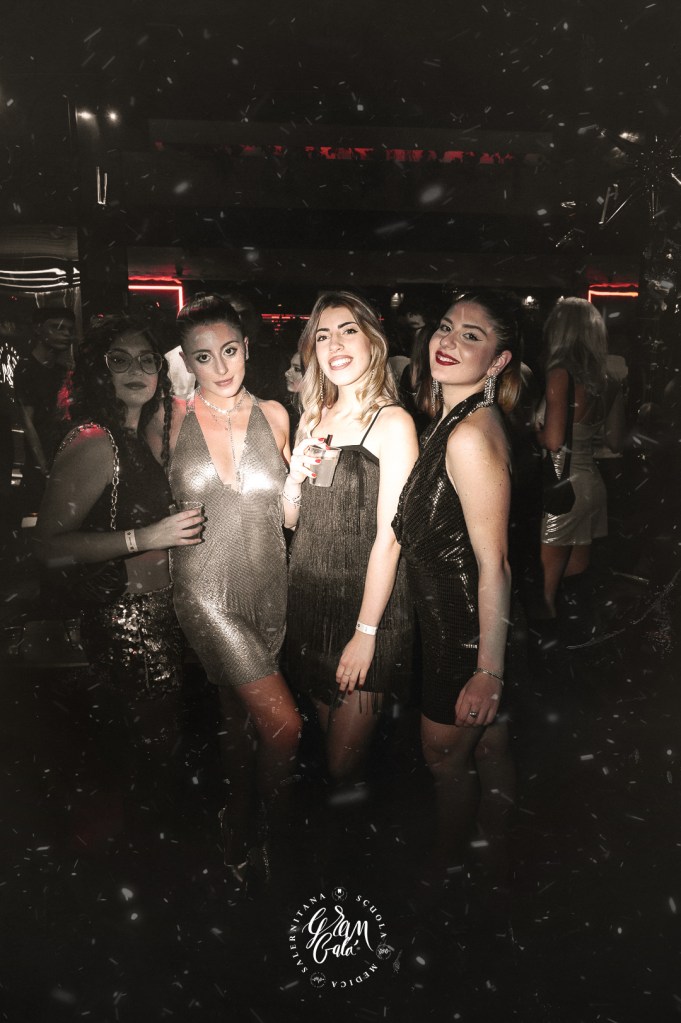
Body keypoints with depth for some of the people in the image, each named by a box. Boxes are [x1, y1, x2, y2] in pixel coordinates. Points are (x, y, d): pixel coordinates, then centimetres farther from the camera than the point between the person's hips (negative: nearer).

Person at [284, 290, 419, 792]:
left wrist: (366, 632, -17)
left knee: (345, 764, 4)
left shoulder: (392, 422, -12)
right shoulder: (314, 418, 8)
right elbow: (291, 519, 11)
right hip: (309, 597, 6)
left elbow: (389, 537, -16)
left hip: (364, 604, -6)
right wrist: (296, 476, -10)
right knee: (324, 743, 20)